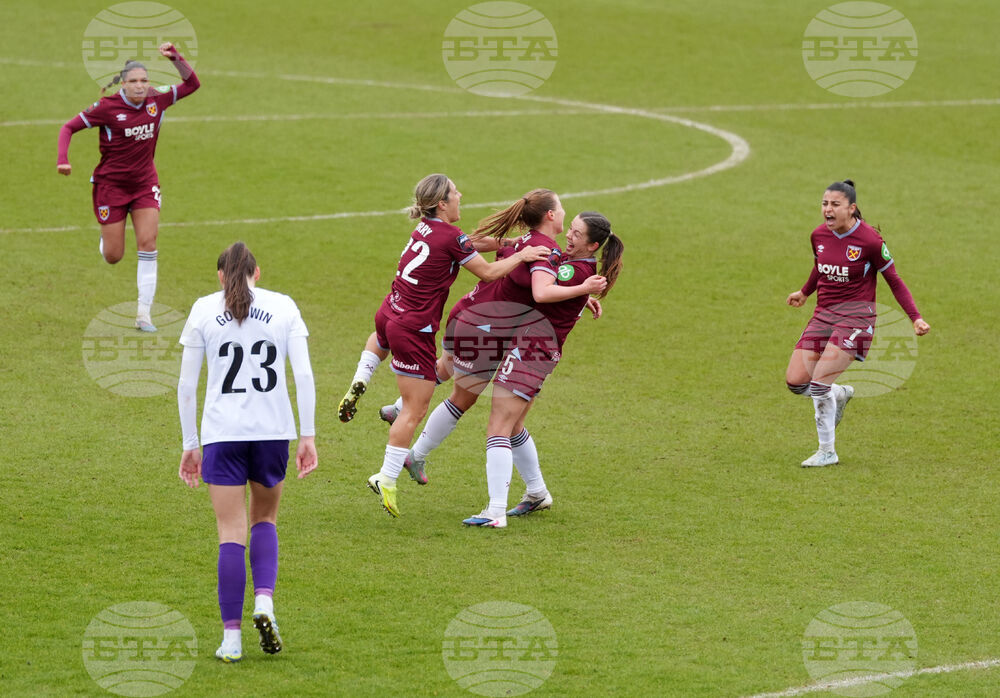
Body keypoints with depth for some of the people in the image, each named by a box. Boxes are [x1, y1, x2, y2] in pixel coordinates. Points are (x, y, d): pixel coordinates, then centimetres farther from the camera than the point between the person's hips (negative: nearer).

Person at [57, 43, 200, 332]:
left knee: (148, 244, -12)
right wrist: (63, 159, -24)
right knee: (113, 257, 1)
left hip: (145, 183, 3)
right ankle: (105, 238, 41)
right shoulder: (108, 107, -16)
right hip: (111, 184, -3)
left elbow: (192, 84, 2)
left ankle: (144, 313, -8)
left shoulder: (156, 100, -5)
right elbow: (69, 127, -9)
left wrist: (176, 58, -14)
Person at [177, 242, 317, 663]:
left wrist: (189, 445, 9)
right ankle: (264, 601, 0)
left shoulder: (204, 310, 4)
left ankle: (231, 637, -3)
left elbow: (186, 384, 3)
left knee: (232, 533, 1)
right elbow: (303, 375, 0)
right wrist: (308, 435, 3)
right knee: (265, 519, 21)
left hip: (222, 434, -1)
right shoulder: (283, 307, 6)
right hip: (273, 428, 1)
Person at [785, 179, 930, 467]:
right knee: (795, 380, -5)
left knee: (819, 381, -18)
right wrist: (804, 292, 42)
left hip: (855, 316, -6)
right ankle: (840, 394, 28)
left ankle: (827, 452, -2)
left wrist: (915, 318, -10)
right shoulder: (819, 235, 3)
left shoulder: (870, 240, -13)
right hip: (824, 314, 6)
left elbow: (894, 281, -4)